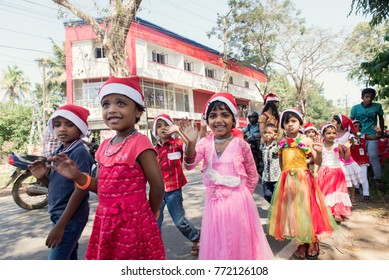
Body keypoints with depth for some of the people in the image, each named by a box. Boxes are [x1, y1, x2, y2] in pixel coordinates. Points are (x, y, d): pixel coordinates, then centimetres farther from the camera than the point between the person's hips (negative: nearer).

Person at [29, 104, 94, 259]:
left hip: (71, 217, -8)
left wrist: (60, 225, -21)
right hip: (58, 214, 9)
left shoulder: (80, 152, -18)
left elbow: (80, 190, -21)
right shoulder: (57, 152, 8)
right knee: (68, 256, 19)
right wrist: (42, 177, -5)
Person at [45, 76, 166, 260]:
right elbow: (104, 187, 12)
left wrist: (148, 216, 3)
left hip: (133, 224, -7)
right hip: (106, 223, 7)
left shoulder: (139, 143, -18)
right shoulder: (104, 146, 5)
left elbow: (157, 186, -13)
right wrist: (77, 176, -4)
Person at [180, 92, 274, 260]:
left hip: (237, 201, -2)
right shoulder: (205, 143, -3)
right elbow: (189, 165, -17)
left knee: (239, 242, 12)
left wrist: (242, 195, 4)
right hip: (213, 201, 2)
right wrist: (191, 143, -32)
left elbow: (253, 176, 2)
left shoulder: (240, 144, -9)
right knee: (216, 244, 15)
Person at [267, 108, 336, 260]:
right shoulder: (282, 142, 5)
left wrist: (319, 152, -25)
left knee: (306, 208, 4)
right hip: (287, 181, 3)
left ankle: (312, 244, 27)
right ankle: (303, 244, 29)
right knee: (292, 210, 9)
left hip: (303, 179, -3)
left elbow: (317, 162, -6)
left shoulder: (306, 140, -4)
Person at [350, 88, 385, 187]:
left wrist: (381, 132, 14)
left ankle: (378, 178, 4)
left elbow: (381, 119, 12)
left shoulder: (377, 106, -3)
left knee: (373, 156, -9)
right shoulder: (355, 108, -5)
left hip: (372, 136, -1)